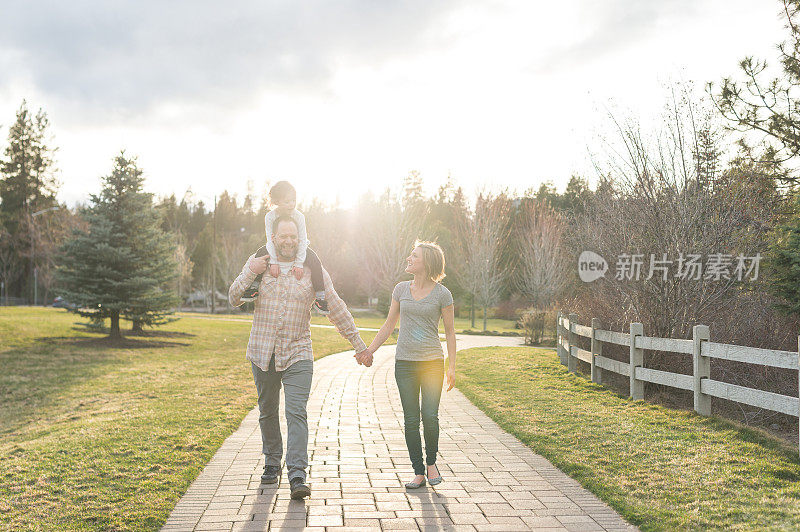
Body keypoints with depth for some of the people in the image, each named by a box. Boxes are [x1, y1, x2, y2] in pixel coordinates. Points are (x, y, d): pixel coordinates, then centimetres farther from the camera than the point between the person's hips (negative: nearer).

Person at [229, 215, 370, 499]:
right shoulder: (258, 263, 4)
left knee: (296, 412, -12)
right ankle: (272, 462, 31)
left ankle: (297, 475, -14)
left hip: (298, 354, -2)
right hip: (262, 353, 2)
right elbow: (234, 299, 2)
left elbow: (336, 308, 4)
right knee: (267, 412, 13)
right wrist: (250, 273, -16)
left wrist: (358, 344, 3)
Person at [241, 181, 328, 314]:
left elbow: (302, 240, -23)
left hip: (297, 247, -2)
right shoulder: (270, 216, -21)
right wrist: (273, 262, -28)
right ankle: (254, 286, -10)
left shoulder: (299, 216, -24)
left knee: (315, 262, -25)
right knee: (260, 253, -22)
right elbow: (270, 240, -20)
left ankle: (320, 296, -17)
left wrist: (299, 263, -28)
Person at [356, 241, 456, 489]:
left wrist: (451, 367, -1)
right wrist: (369, 351, 12)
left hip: (432, 362, -3)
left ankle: (431, 462, 16)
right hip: (404, 362, 3)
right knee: (411, 420, 2)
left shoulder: (442, 294, -2)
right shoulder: (401, 289, 8)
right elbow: (389, 325, 16)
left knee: (430, 417, -10)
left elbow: (450, 332, 3)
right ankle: (419, 472, 13)